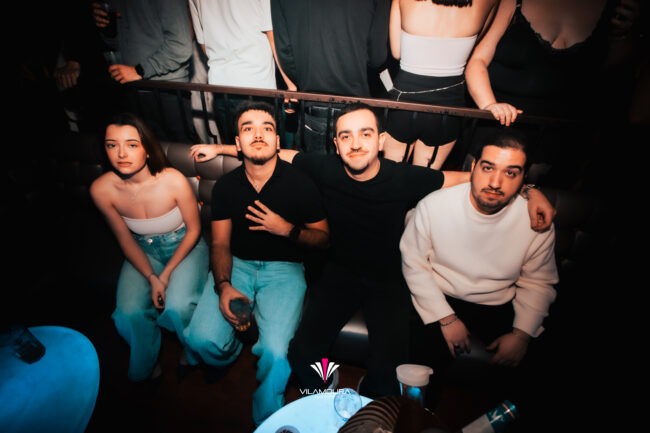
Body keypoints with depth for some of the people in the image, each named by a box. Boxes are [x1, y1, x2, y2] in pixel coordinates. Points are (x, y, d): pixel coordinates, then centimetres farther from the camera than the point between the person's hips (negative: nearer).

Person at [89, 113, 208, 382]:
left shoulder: (173, 181, -26)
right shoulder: (101, 189, -16)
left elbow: (193, 230, -13)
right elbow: (125, 240, -4)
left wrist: (166, 274, -15)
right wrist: (152, 279, -14)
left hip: (185, 247, -3)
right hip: (144, 251, 3)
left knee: (177, 308, -24)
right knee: (128, 315, -16)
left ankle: (193, 352, 13)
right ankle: (145, 367, 18)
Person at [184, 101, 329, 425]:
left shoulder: (300, 183, -6)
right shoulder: (226, 186, 3)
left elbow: (324, 238, 0)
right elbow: (220, 244, 3)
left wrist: (287, 229, -17)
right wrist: (223, 286, -15)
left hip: (283, 268, -2)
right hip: (237, 264, 3)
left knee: (274, 352, -24)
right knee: (202, 337, -18)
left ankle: (267, 418, 11)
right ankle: (228, 356, 23)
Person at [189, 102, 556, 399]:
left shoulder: (405, 179, -16)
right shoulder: (325, 169, -12)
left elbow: (472, 178, -7)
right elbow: (275, 152, 2)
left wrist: (529, 189, -19)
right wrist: (218, 148, 7)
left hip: (388, 281, -1)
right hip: (340, 272, 2)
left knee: (388, 373, -16)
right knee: (302, 353, -14)